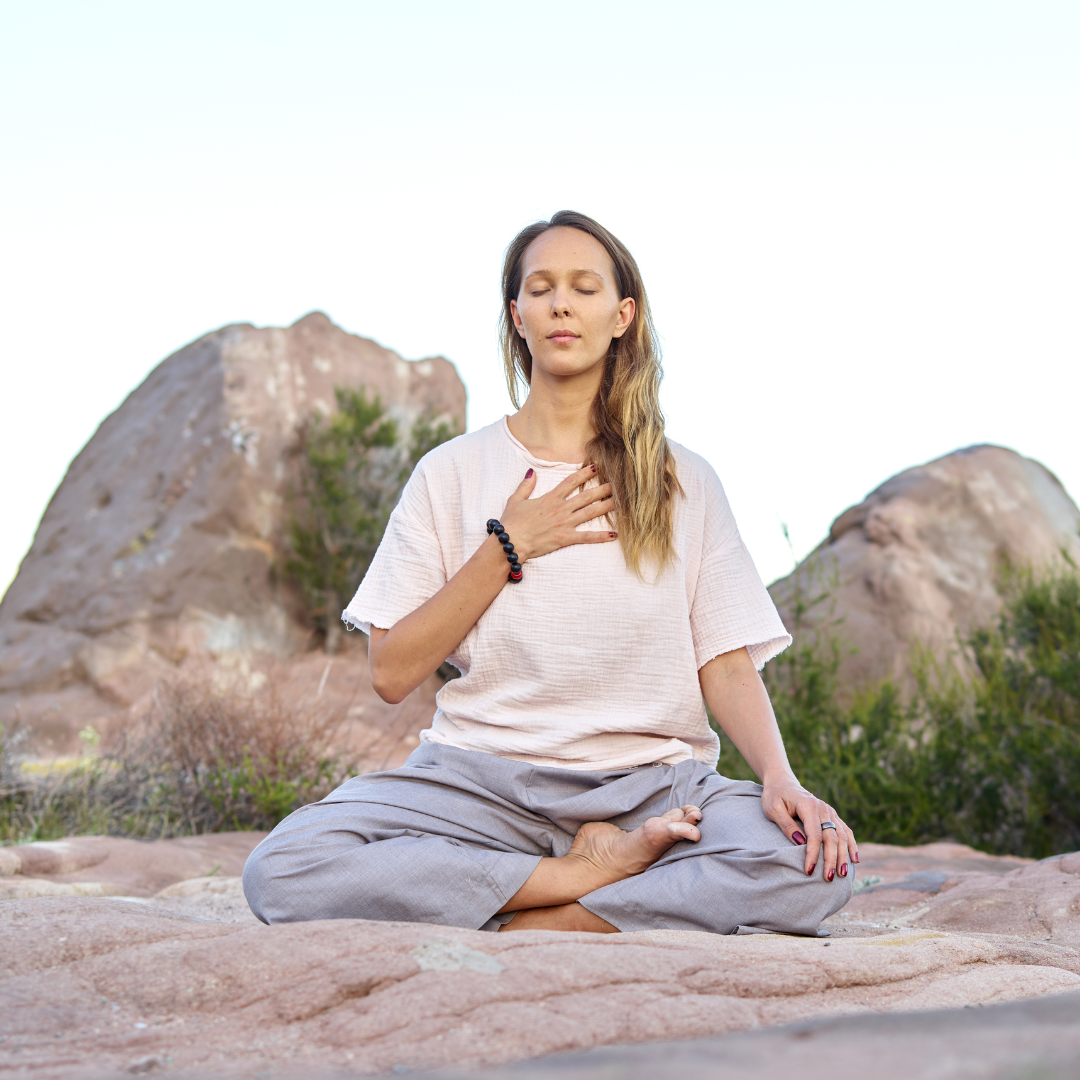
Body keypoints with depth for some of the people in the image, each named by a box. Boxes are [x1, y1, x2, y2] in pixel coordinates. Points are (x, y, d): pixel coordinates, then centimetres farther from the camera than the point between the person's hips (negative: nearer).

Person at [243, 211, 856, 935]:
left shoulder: (683, 482, 10)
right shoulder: (452, 474, 9)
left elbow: (728, 665, 4)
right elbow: (392, 674, 3)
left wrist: (780, 779, -15)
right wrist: (507, 548, -5)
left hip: (651, 782, 0)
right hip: (484, 779, 0)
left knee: (813, 867, -32)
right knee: (280, 870, -29)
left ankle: (523, 931, -20)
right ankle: (599, 875, -19)